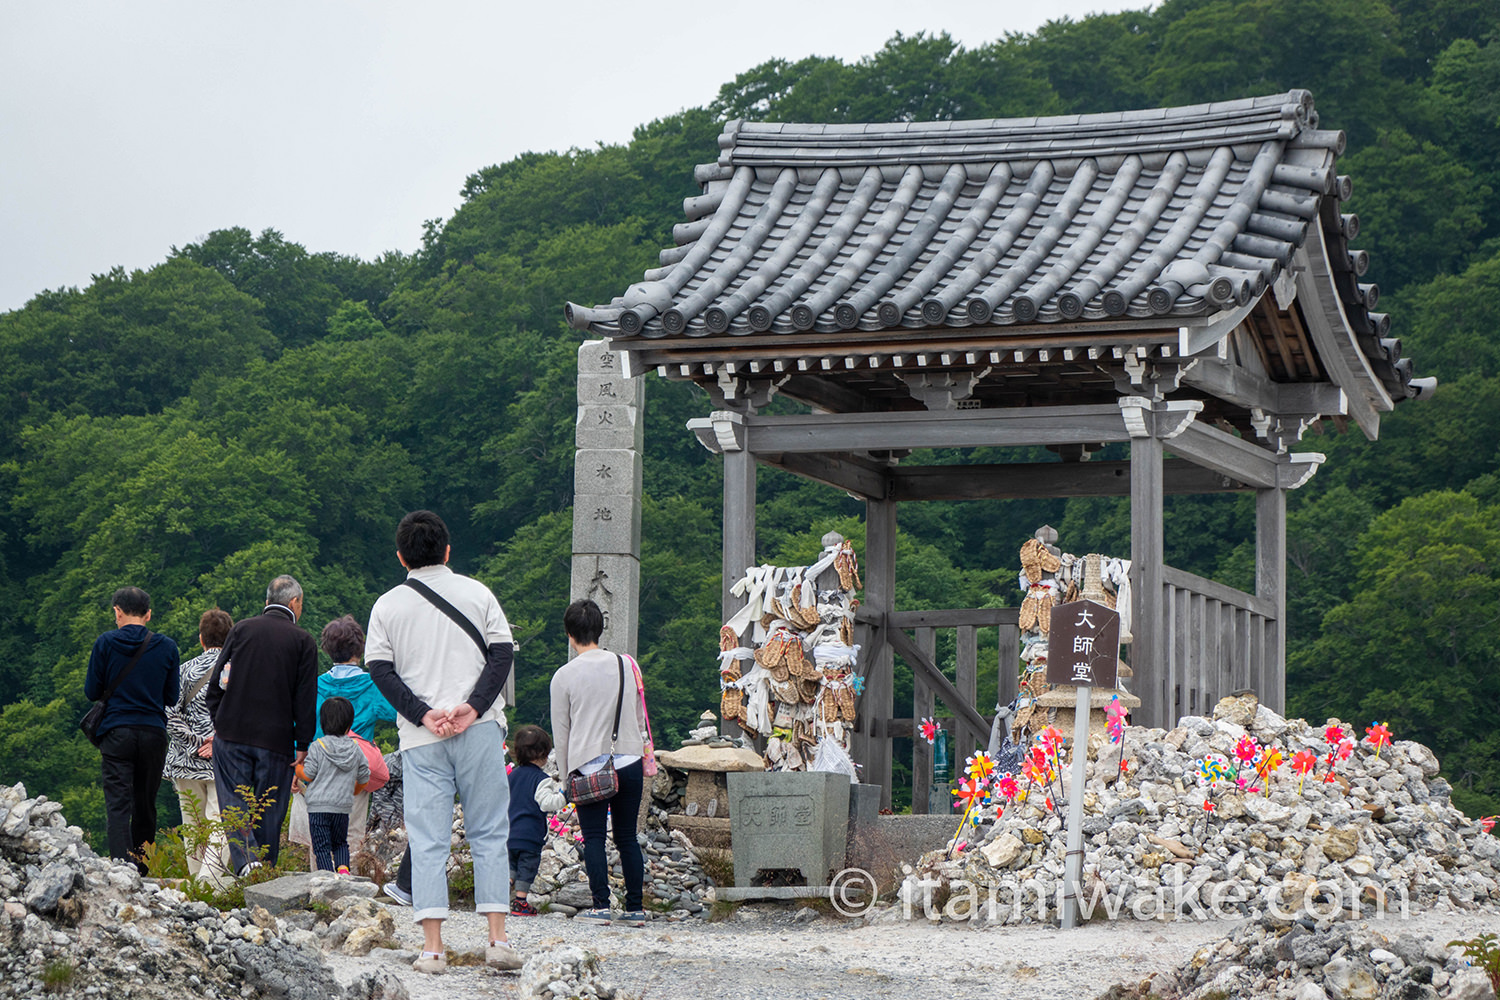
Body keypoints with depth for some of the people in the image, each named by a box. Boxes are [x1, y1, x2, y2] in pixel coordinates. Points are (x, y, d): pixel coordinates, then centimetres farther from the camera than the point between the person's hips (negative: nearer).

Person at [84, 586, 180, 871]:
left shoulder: (105, 644, -4)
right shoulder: (166, 647, 2)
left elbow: (92, 692, 0)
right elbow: (172, 697, 7)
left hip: (117, 733, -2)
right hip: (154, 733, 2)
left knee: (117, 806, -6)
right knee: (145, 806, 14)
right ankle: (142, 871, 20)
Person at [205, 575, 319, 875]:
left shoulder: (241, 629, 6)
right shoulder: (303, 641, 0)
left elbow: (216, 681, 6)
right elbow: (306, 699, -2)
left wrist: (218, 722, 15)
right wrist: (303, 744, 2)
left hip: (231, 734, 1)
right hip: (276, 739, -1)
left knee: (233, 800, 0)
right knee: (269, 809, 7)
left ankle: (246, 857, -21)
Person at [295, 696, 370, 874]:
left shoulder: (317, 747, -6)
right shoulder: (355, 750, 3)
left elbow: (307, 775, -8)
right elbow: (364, 779, 10)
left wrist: (298, 768, 14)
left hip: (318, 807, -3)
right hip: (343, 807, 3)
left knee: (322, 846, 0)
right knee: (340, 843, 19)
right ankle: (343, 867, -6)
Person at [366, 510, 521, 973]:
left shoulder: (387, 605, 6)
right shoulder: (477, 593, 6)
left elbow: (381, 670, -2)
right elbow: (502, 654, -3)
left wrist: (422, 714, -6)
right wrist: (473, 707, -9)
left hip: (421, 741, 0)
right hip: (481, 731, 0)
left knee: (428, 839, 1)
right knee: (489, 833, 7)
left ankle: (432, 947, -5)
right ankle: (498, 939, 1)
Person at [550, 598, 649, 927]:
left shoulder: (564, 676, -3)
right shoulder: (626, 665, 5)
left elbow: (561, 731, 3)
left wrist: (565, 776, 12)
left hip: (588, 765, -3)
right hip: (629, 760, 3)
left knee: (594, 838, 2)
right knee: (628, 837, 7)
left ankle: (601, 905, -6)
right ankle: (635, 908, 6)